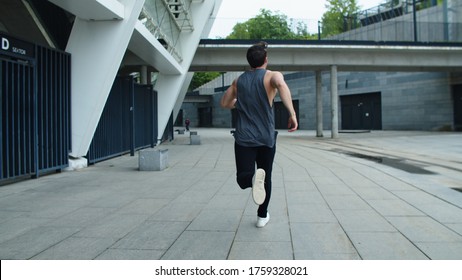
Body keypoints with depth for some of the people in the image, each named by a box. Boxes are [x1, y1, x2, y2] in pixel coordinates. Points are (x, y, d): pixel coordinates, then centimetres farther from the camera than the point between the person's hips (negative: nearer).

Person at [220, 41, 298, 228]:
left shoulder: (239, 81, 9)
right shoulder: (272, 76, -4)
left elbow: (224, 104, 19)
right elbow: (281, 85, -29)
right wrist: (292, 113, -33)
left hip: (244, 138, 2)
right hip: (266, 138, -1)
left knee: (243, 178, -1)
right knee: (266, 177, 16)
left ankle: (253, 177, -35)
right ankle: (262, 216, 25)